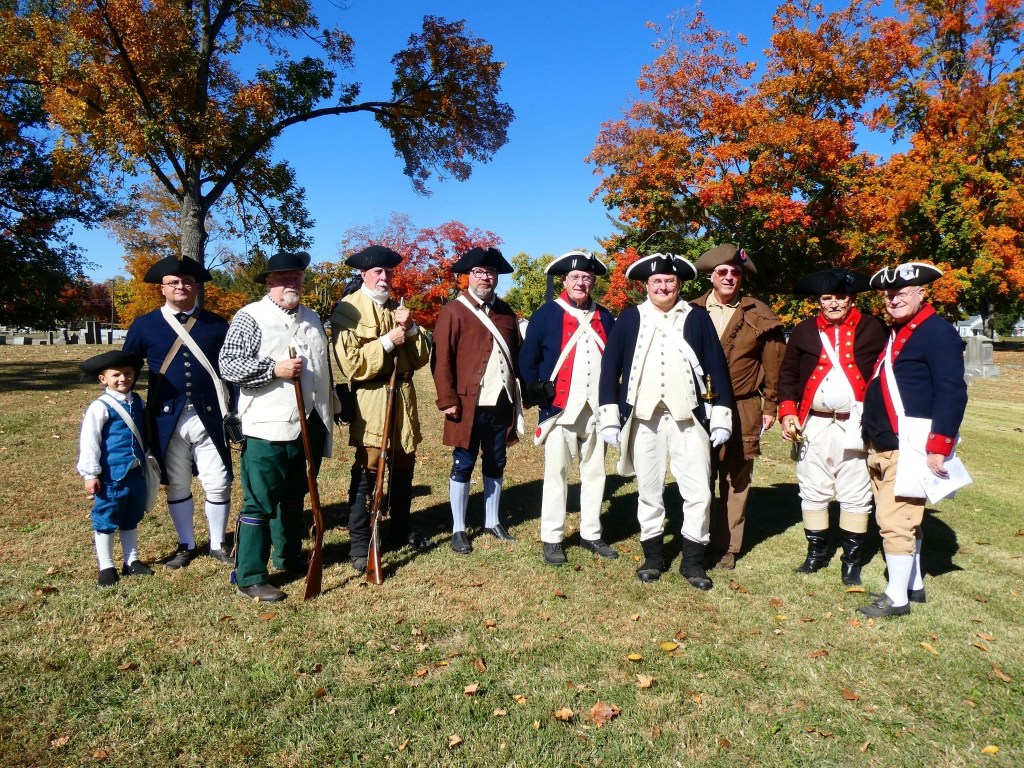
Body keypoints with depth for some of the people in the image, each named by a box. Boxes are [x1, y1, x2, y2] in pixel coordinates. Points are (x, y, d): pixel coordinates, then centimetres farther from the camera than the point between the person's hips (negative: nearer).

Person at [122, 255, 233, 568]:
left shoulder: (217, 325, 4)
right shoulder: (144, 326, 3)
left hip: (208, 416, 0)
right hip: (167, 419, 1)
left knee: (218, 483, 1)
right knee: (177, 485, 11)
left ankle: (217, 545, 20)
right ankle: (187, 545, 28)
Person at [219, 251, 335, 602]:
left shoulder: (311, 318, 15)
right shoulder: (250, 317, -7)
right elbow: (228, 364, -15)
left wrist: (328, 412, 22)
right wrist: (274, 369, -23)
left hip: (308, 426, 7)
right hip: (268, 429, -7)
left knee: (294, 497, 20)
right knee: (259, 503, -1)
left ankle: (289, 556, 36)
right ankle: (250, 578, 9)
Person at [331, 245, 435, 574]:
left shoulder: (400, 307, 15)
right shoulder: (347, 309, -5)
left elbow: (422, 357, 9)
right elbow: (352, 365, -15)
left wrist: (411, 329, -7)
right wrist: (388, 341, -15)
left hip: (404, 397, 6)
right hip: (370, 401, -6)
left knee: (404, 466, 14)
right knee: (367, 472, -7)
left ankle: (401, 529, 31)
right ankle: (359, 544, 4)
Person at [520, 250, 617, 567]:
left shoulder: (605, 318, 11)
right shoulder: (546, 314, -2)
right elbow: (528, 359, 1)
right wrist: (537, 392, -3)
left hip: (597, 411, 4)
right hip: (559, 410, -4)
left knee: (595, 473, 11)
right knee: (556, 474, 3)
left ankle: (591, 535, 25)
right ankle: (552, 540, 14)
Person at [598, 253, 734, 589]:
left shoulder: (698, 318, 5)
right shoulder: (629, 319, 5)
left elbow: (717, 367, 5)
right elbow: (610, 367, 3)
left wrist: (721, 416, -1)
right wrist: (609, 417, -3)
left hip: (688, 418, 0)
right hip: (643, 419, 0)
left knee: (699, 491, 0)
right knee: (648, 491, 10)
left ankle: (693, 560, 16)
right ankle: (653, 555, 24)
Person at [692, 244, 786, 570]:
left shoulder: (759, 316, 3)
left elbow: (773, 365, 6)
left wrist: (770, 406, 5)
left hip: (742, 411, 0)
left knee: (735, 482, 6)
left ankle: (726, 548, 17)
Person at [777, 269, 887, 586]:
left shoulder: (872, 328, 0)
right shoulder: (804, 331, 7)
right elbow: (788, 374, 9)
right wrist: (787, 413, -2)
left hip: (855, 425, -2)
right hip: (813, 424, 2)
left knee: (855, 495, 5)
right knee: (813, 491, 11)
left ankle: (852, 561, 19)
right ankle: (816, 552, 27)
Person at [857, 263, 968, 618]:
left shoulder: (939, 333, -11)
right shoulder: (894, 333, 16)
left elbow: (952, 394, -18)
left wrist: (939, 447, -21)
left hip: (910, 448, -9)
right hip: (882, 445, 9)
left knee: (894, 519, -5)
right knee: (902, 518, 17)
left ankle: (897, 598, 7)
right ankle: (914, 585, 31)